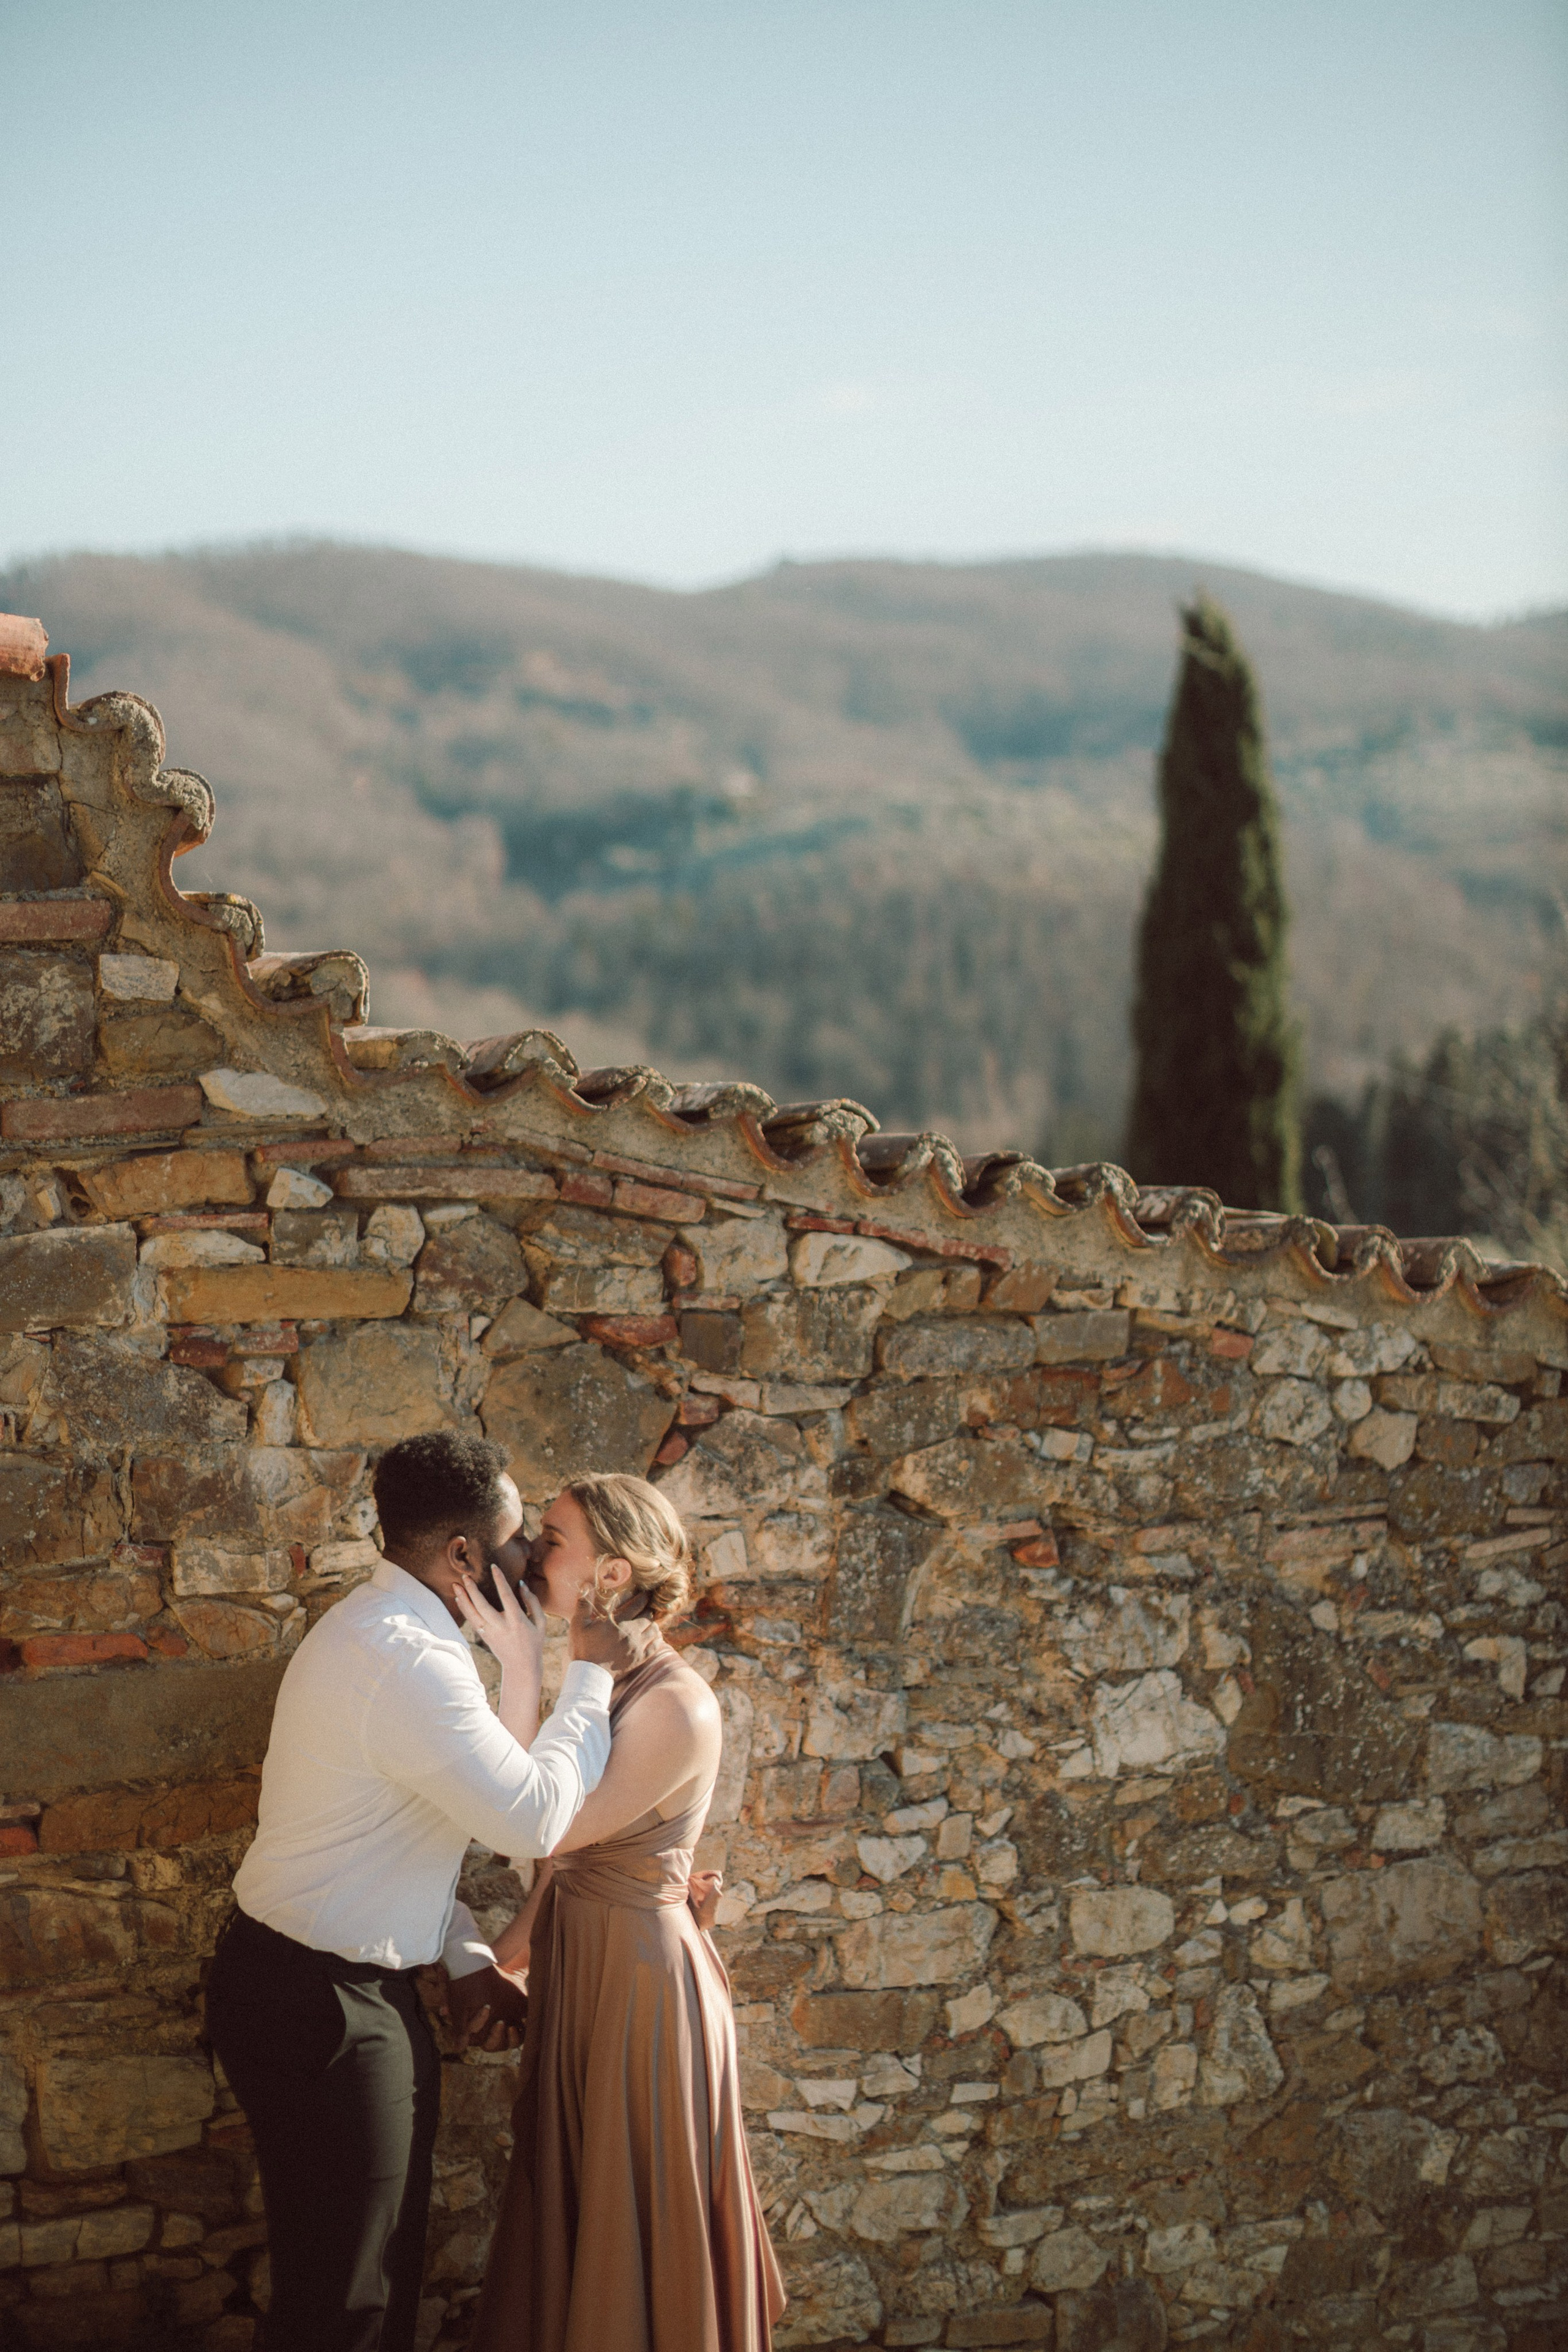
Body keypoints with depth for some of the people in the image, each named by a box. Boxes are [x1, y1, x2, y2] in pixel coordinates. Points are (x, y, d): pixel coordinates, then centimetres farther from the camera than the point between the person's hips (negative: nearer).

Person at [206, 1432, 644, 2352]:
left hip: (360, 1987, 11)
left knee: (384, 2270, 20)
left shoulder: (387, 1629, 10)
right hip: (320, 2008, -11)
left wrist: (467, 1960, 11)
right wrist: (592, 1674, -13)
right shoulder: (406, 1662, -25)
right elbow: (537, 1818, -24)